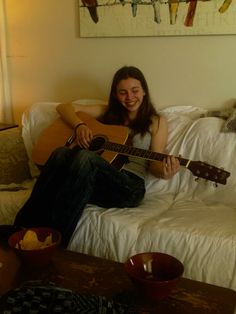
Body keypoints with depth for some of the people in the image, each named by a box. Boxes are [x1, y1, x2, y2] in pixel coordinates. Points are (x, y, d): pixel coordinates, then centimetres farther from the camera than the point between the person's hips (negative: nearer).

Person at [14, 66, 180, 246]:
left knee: (85, 157, -34)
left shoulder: (156, 122, 13)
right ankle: (25, 230, -33)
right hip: (88, 180, 3)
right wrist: (79, 125, -2)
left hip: (129, 186, -3)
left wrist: (164, 172, -17)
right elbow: (64, 108, 19)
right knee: (62, 154, -31)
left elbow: (154, 164, 7)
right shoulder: (108, 113, 21)